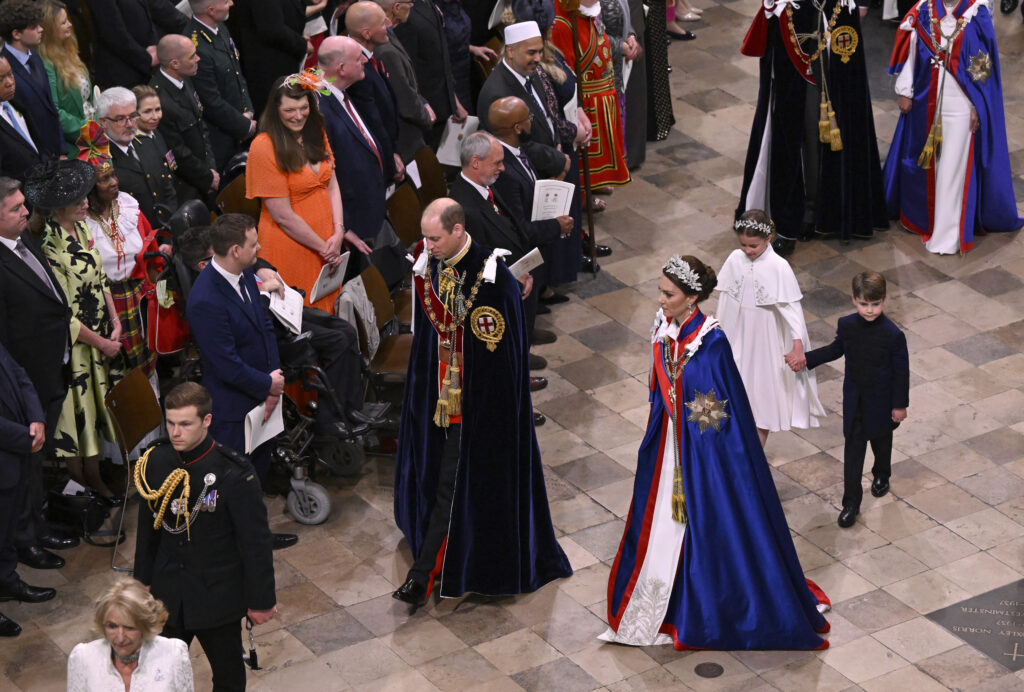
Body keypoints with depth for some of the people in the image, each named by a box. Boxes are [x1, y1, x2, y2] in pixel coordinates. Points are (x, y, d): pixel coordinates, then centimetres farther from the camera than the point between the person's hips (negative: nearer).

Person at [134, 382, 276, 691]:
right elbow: (148, 526, 7)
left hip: (218, 595, -4)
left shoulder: (235, 474, -22)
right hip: (168, 592, 4)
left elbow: (255, 541, -14)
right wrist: (143, 579, 15)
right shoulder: (156, 462, -7)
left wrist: (260, 599, -9)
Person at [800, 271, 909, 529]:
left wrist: (900, 404, -9)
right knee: (853, 448, 3)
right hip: (854, 400, 2)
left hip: (881, 401, -2)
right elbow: (836, 350, 9)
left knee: (881, 440, 22)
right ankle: (851, 502, 8)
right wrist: (806, 358, 3)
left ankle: (881, 475, 52)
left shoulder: (892, 334, -23)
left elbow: (901, 371, -13)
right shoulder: (846, 325, -12)